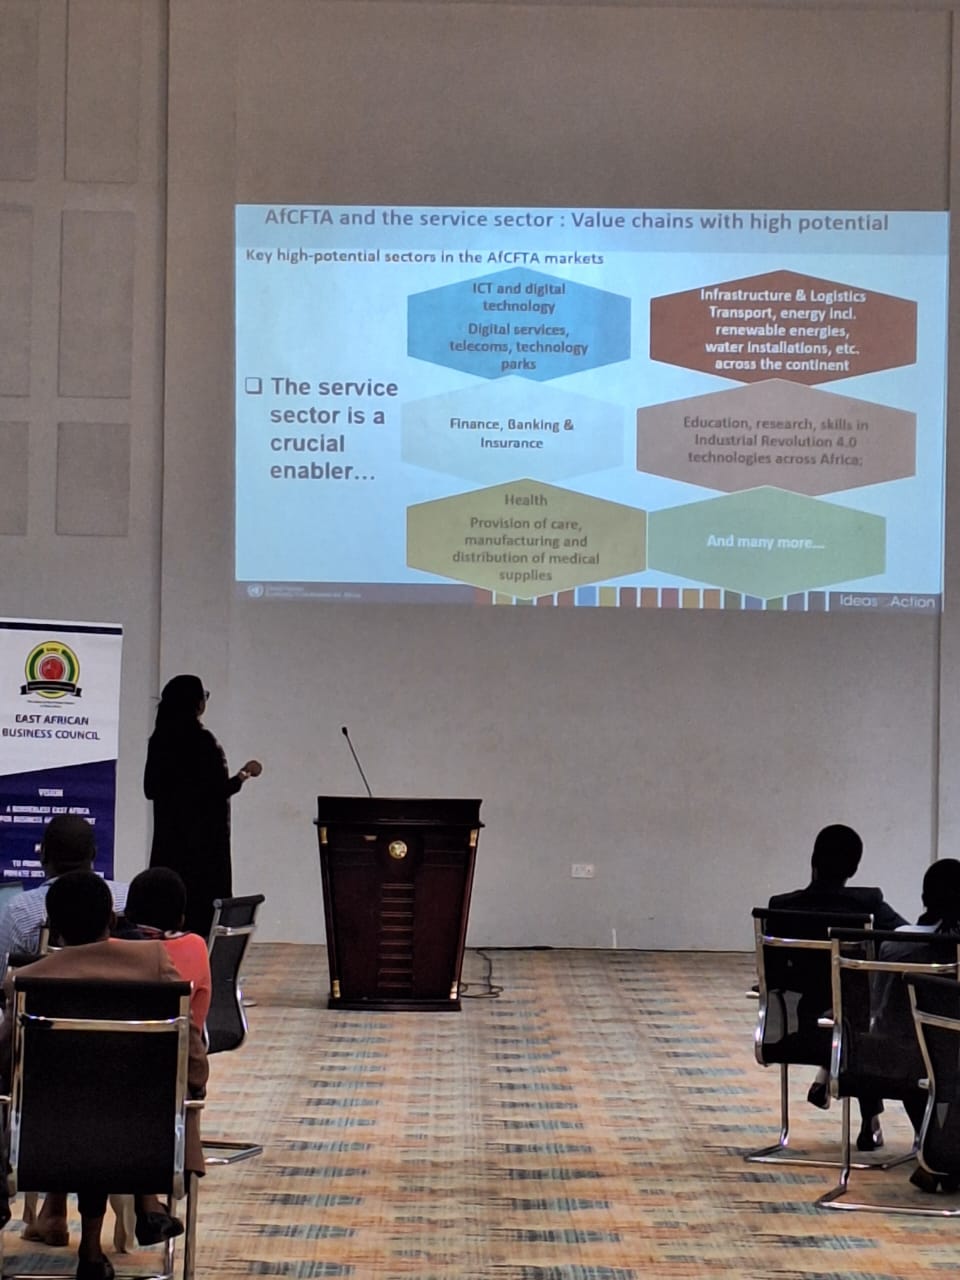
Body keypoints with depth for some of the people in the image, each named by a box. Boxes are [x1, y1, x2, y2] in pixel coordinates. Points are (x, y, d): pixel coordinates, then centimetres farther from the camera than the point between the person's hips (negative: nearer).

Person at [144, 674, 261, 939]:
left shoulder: (159, 741, 4)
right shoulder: (202, 741, -16)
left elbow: (150, 788, 10)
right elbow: (220, 790, -17)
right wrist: (243, 774, -1)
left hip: (169, 837, 7)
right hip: (203, 838, -7)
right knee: (202, 903, -3)